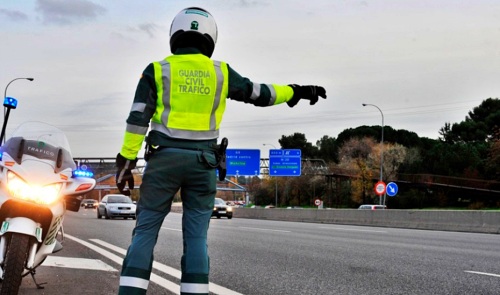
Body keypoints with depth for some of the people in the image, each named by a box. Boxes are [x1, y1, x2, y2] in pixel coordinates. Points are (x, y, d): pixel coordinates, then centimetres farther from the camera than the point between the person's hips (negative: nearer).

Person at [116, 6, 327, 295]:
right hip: (202, 161, 1)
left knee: (145, 231, 3)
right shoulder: (220, 72, 6)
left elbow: (138, 119, -3)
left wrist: (126, 161, -1)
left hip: (164, 158, -1)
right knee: (196, 236, 6)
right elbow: (259, 94, 14)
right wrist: (297, 91, 27)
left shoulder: (157, 70, 2)